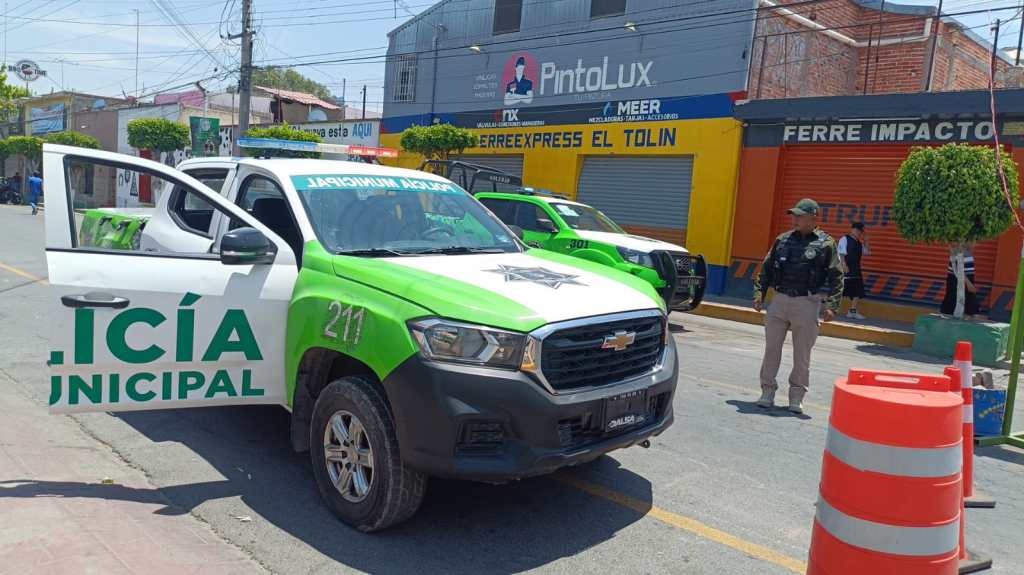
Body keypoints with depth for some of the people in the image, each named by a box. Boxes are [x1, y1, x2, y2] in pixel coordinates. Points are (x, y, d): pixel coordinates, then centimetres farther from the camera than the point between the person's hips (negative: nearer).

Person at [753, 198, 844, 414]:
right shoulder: (783, 240, 9)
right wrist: (759, 294, 10)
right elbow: (766, 268, 15)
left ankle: (797, 397, 16)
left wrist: (832, 306, -9)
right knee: (771, 349, 3)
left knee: (802, 355, 5)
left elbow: (836, 276, -3)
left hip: (807, 304, -3)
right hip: (779, 300, 3)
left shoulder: (826, 244, -2)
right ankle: (767, 392, 12)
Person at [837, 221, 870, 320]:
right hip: (846, 269, -8)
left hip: (856, 269, 8)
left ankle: (853, 311, 10)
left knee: (857, 291, 5)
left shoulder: (859, 242, 16)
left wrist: (865, 241, 8)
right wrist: (844, 266, -22)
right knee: (840, 290, -5)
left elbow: (868, 252, 18)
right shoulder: (844, 239, -6)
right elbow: (841, 254, -13)